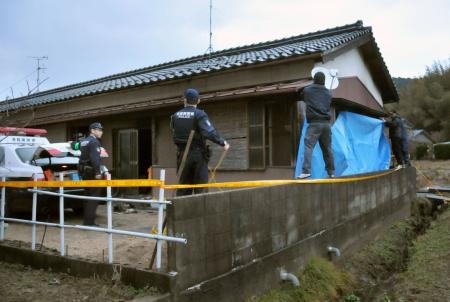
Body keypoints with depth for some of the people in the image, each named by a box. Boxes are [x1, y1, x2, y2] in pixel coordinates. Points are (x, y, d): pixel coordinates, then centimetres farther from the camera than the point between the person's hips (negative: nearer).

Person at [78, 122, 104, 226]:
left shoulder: (83, 141, 17)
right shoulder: (94, 141, -12)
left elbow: (84, 157, 23)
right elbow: (94, 158, -22)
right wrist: (97, 172, -22)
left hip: (84, 171, 10)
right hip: (91, 171, -10)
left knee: (89, 196, 16)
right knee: (94, 196, -6)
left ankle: (86, 220, 21)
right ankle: (89, 221, -7)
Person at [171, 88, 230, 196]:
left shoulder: (175, 116, 6)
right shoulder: (199, 114, -10)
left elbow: (176, 133, 10)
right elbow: (209, 132, -21)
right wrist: (223, 142, -13)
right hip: (198, 154, -4)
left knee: (183, 187, 12)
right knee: (200, 188, 3)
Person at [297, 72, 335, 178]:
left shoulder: (307, 90, 6)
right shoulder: (328, 92, 14)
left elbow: (300, 97, 25)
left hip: (314, 123, -4)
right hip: (326, 123, 4)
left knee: (308, 146, -11)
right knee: (327, 148, 11)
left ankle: (306, 171, -23)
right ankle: (331, 172, 18)